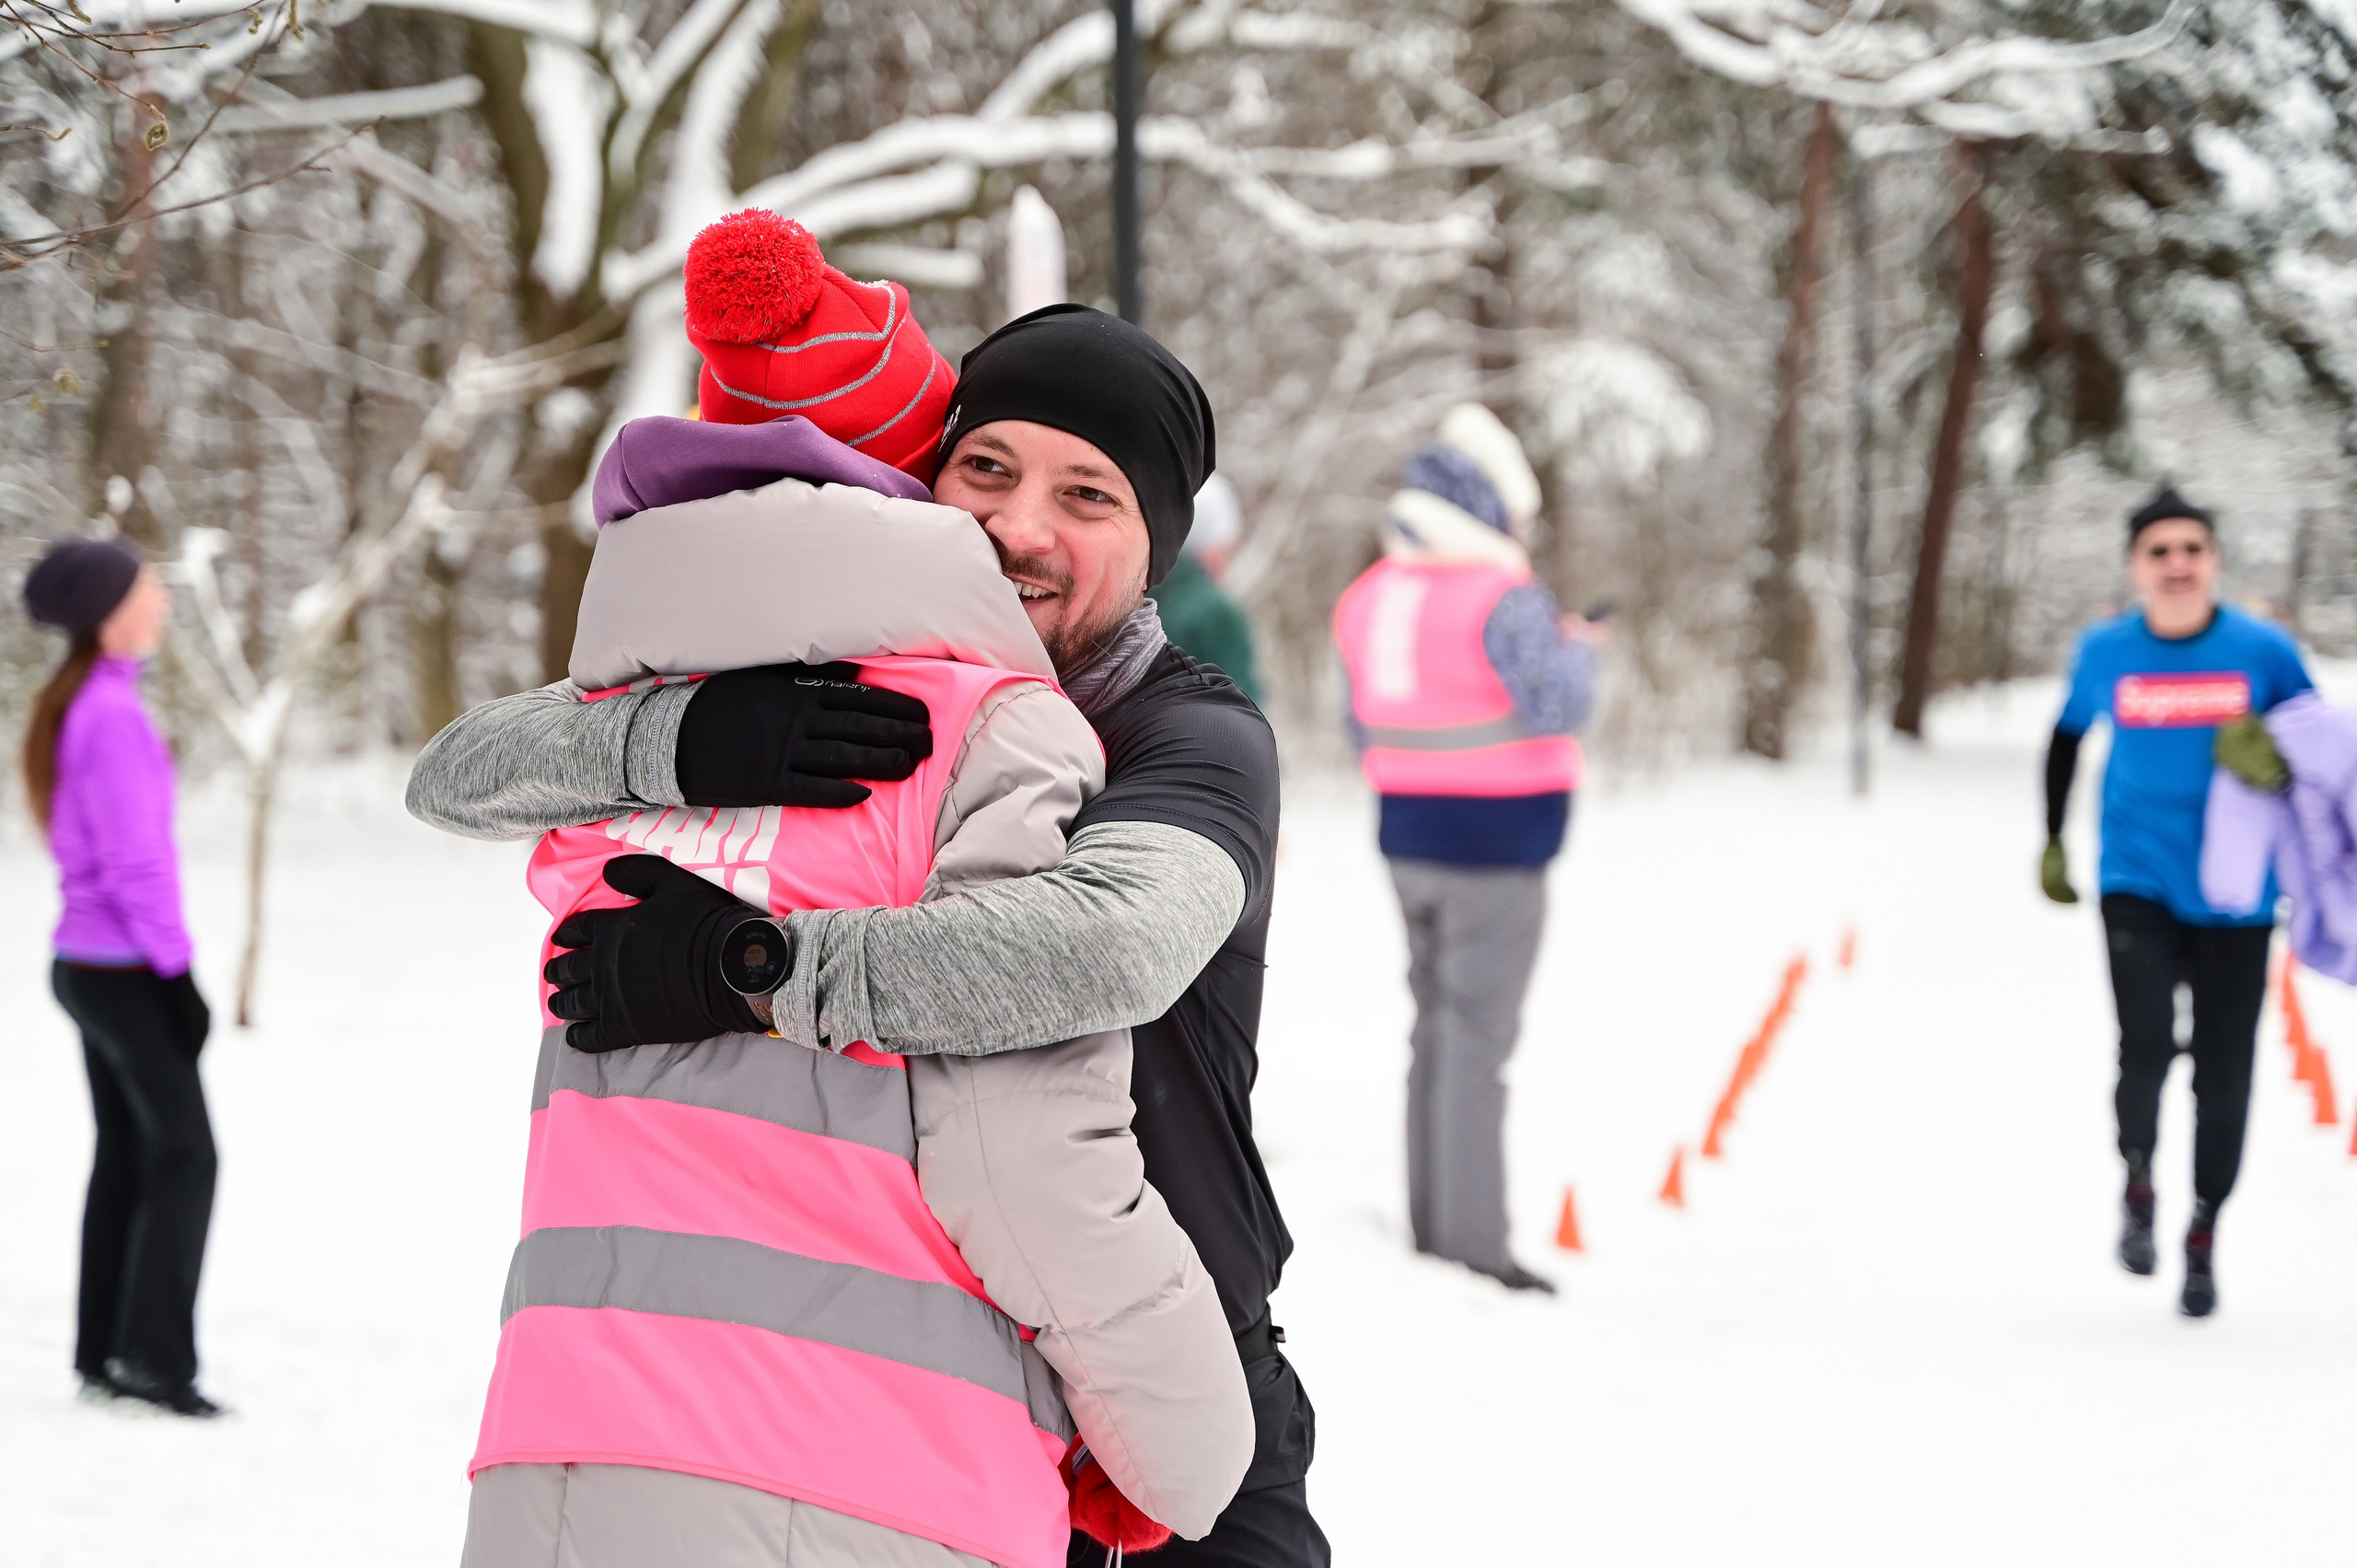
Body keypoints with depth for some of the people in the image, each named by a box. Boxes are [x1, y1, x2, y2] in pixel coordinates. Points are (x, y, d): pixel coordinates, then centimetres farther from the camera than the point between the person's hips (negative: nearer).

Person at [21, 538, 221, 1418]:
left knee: (125, 1155, 12)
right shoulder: (113, 715, -19)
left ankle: (102, 1356, 15)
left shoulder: (72, 706, 10)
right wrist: (177, 972, -14)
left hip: (87, 963, 9)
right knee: (184, 1154, -4)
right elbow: (135, 860, -20)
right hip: (126, 972, -9)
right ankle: (153, 1355, -5)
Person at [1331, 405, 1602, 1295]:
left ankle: (1431, 1231, 20)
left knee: (1436, 1030, 15)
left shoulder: (1369, 597, 7)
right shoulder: (1502, 597, -17)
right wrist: (1578, 649, -4)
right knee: (1477, 1040, -5)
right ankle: (1473, 1244, -4)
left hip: (1408, 839, 7)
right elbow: (1557, 704, -23)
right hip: (1495, 850, -7)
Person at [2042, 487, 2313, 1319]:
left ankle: (2205, 1234, 26)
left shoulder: (2263, 651, -7)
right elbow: (2067, 736, 15)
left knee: (2223, 1077, 4)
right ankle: (2138, 1184, 10)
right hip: (2138, 885, 0)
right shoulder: (2106, 653, -3)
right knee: (2146, 1046, -20)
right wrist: (2052, 842, 16)